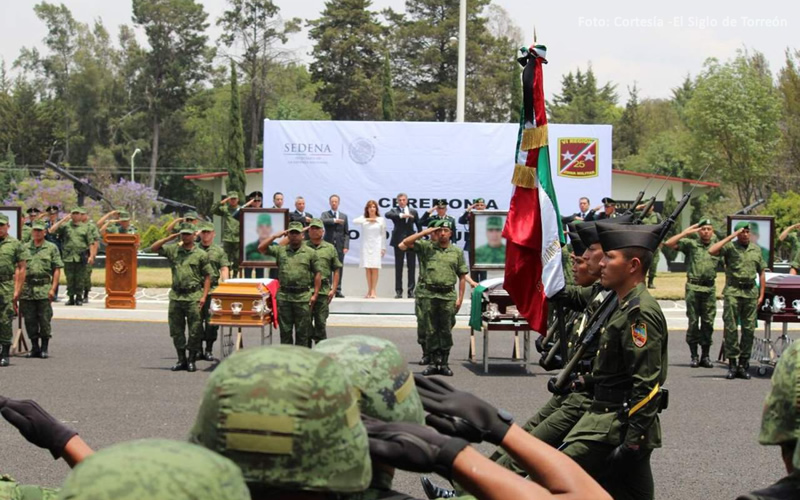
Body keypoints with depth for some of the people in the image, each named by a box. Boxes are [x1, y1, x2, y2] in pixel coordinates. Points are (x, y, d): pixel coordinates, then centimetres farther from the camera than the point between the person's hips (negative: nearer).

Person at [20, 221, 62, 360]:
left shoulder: (51, 248, 6)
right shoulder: (25, 248, 12)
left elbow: (57, 270, 2)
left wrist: (53, 288, -7)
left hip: (44, 288, -2)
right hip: (27, 289, 3)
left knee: (44, 319, -2)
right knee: (30, 320, 4)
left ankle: (45, 348, 7)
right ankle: (34, 347, 14)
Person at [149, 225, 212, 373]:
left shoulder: (201, 254, 2)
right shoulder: (173, 250, 10)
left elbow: (207, 277, 2)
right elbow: (153, 248, 8)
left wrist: (204, 296, -8)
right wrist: (170, 238, 1)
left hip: (194, 296, -3)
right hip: (176, 295, 3)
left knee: (195, 330, -2)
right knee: (176, 330, 6)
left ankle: (191, 360, 7)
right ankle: (181, 359, 15)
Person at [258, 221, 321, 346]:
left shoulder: (310, 253, 4)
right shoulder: (280, 250, 9)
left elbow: (317, 274, 3)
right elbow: (261, 248, 5)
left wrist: (315, 295, -3)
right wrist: (275, 236, 0)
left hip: (302, 296, -2)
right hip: (284, 295, 2)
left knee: (302, 331, 2)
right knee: (285, 330, 7)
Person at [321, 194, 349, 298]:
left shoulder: (344, 216, 14)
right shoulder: (325, 214, 7)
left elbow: (346, 233, 10)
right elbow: (321, 221, -18)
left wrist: (346, 246, -1)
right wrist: (335, 220, -24)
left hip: (339, 246, 2)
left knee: (339, 268, 0)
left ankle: (338, 290, 3)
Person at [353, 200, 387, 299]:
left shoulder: (381, 220, 6)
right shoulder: (364, 218, 7)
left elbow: (383, 235, 7)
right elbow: (354, 221, -13)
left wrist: (383, 248, 5)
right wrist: (367, 220, -14)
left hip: (376, 246, -1)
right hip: (366, 246, 1)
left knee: (375, 268, -7)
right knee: (368, 268, -1)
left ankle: (374, 291, -8)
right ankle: (369, 291, 3)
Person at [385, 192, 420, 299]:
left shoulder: (413, 212, 9)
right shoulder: (394, 210, 3)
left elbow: (418, 225, 13)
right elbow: (387, 215, -20)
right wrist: (401, 215, -31)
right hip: (399, 241, -1)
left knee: (411, 267, 1)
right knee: (398, 267, 1)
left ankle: (411, 291, 4)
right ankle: (398, 291, 4)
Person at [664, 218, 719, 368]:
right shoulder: (691, 244, 3)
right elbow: (669, 243, -6)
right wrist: (686, 232, -7)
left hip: (710, 288, 2)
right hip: (693, 287, -2)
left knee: (708, 322, 4)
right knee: (693, 322, 0)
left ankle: (705, 356, 10)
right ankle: (694, 356, 4)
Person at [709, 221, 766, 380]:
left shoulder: (756, 250, 14)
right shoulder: (730, 247, 1)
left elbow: (761, 273, 17)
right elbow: (712, 251, -18)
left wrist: (761, 295, 9)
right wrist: (731, 236, -13)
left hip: (751, 292, 4)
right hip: (733, 291, -4)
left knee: (749, 329, 4)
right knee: (731, 328, -4)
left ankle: (744, 364, 10)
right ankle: (732, 364, 1)